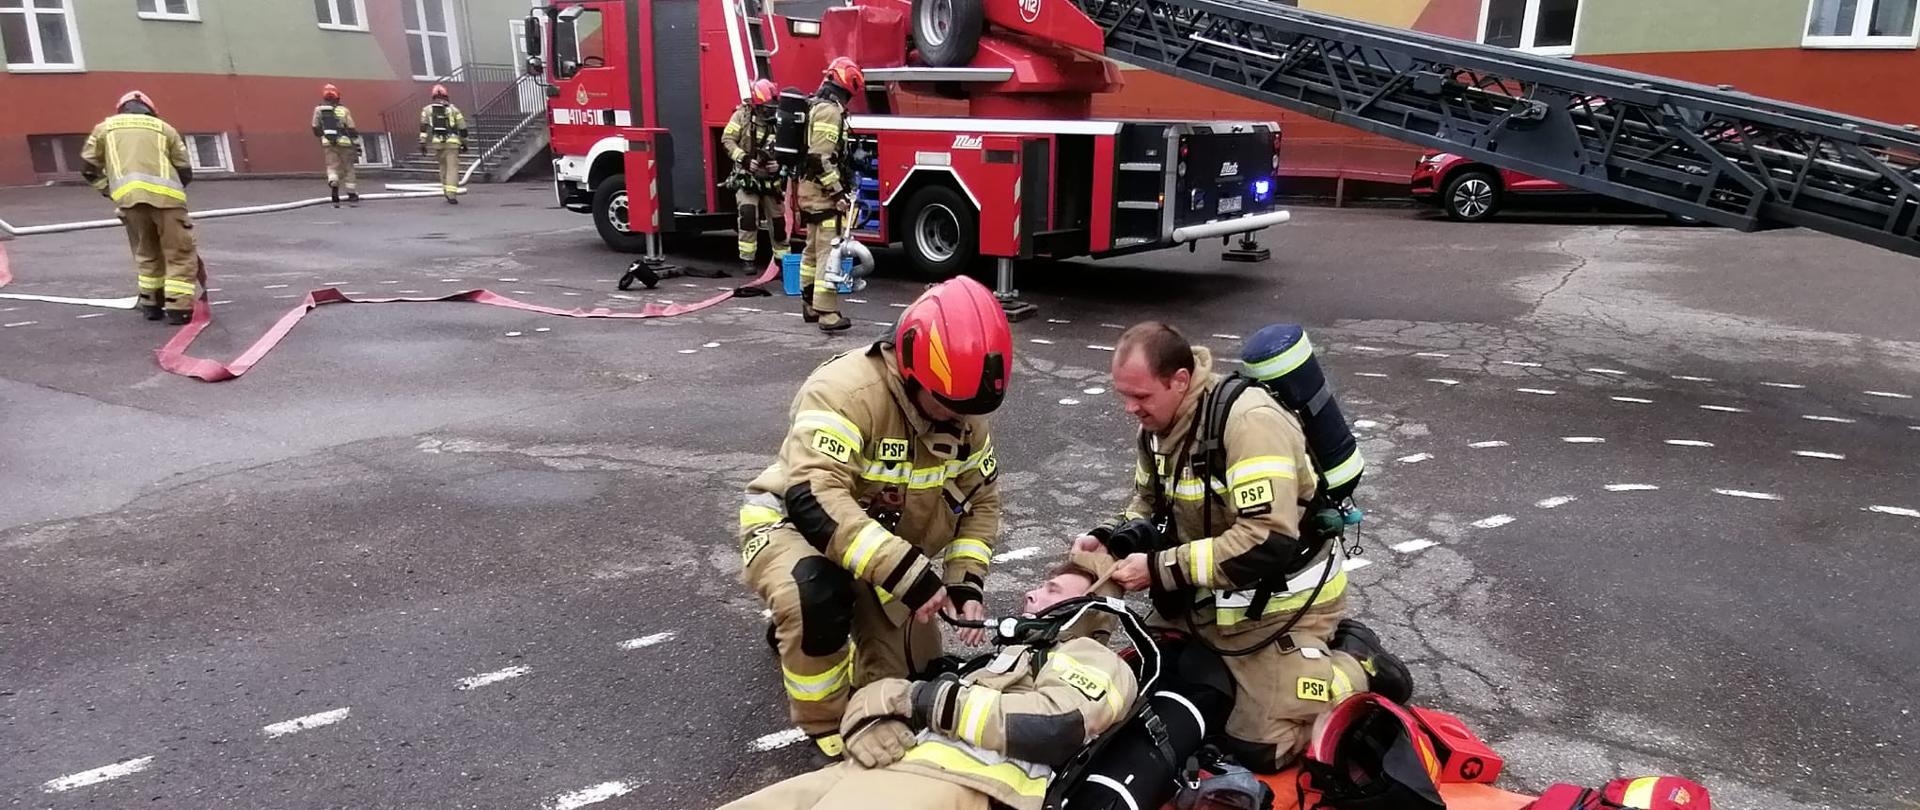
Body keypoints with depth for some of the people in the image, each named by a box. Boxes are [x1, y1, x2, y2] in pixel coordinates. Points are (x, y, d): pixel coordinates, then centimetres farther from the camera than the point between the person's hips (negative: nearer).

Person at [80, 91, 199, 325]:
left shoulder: (106, 127, 27)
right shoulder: (164, 128, 25)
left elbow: (88, 165, 23)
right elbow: (185, 172, 20)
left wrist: (108, 190, 33)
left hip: (128, 195, 2)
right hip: (165, 194, -2)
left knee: (146, 252, 19)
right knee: (180, 253, 4)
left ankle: (151, 304, 21)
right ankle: (178, 307, -6)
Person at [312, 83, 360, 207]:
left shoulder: (318, 110, 7)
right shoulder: (344, 110, 2)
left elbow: (316, 129, 12)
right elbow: (352, 130, -2)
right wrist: (357, 145, 2)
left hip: (329, 144, 1)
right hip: (344, 143, -1)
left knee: (332, 168, 2)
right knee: (348, 169, 9)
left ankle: (334, 187, -25)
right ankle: (352, 195, 12)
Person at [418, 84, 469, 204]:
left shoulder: (427, 109, 11)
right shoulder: (453, 109, 9)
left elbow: (424, 126, -2)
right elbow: (462, 128, 9)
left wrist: (422, 143, -5)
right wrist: (464, 144, 20)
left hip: (437, 143, 2)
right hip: (452, 143, -2)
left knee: (444, 167, 22)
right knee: (452, 169, -6)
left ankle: (447, 192, 24)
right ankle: (451, 195, -20)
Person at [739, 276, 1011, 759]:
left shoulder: (962, 411, -10)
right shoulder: (847, 390, -33)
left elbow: (982, 496, 1)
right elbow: (813, 500, -43)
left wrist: (967, 579, -14)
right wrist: (907, 573, -48)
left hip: (887, 548, 7)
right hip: (792, 523, -7)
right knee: (815, 595, -41)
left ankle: (798, 634, 32)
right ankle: (827, 729, -13)